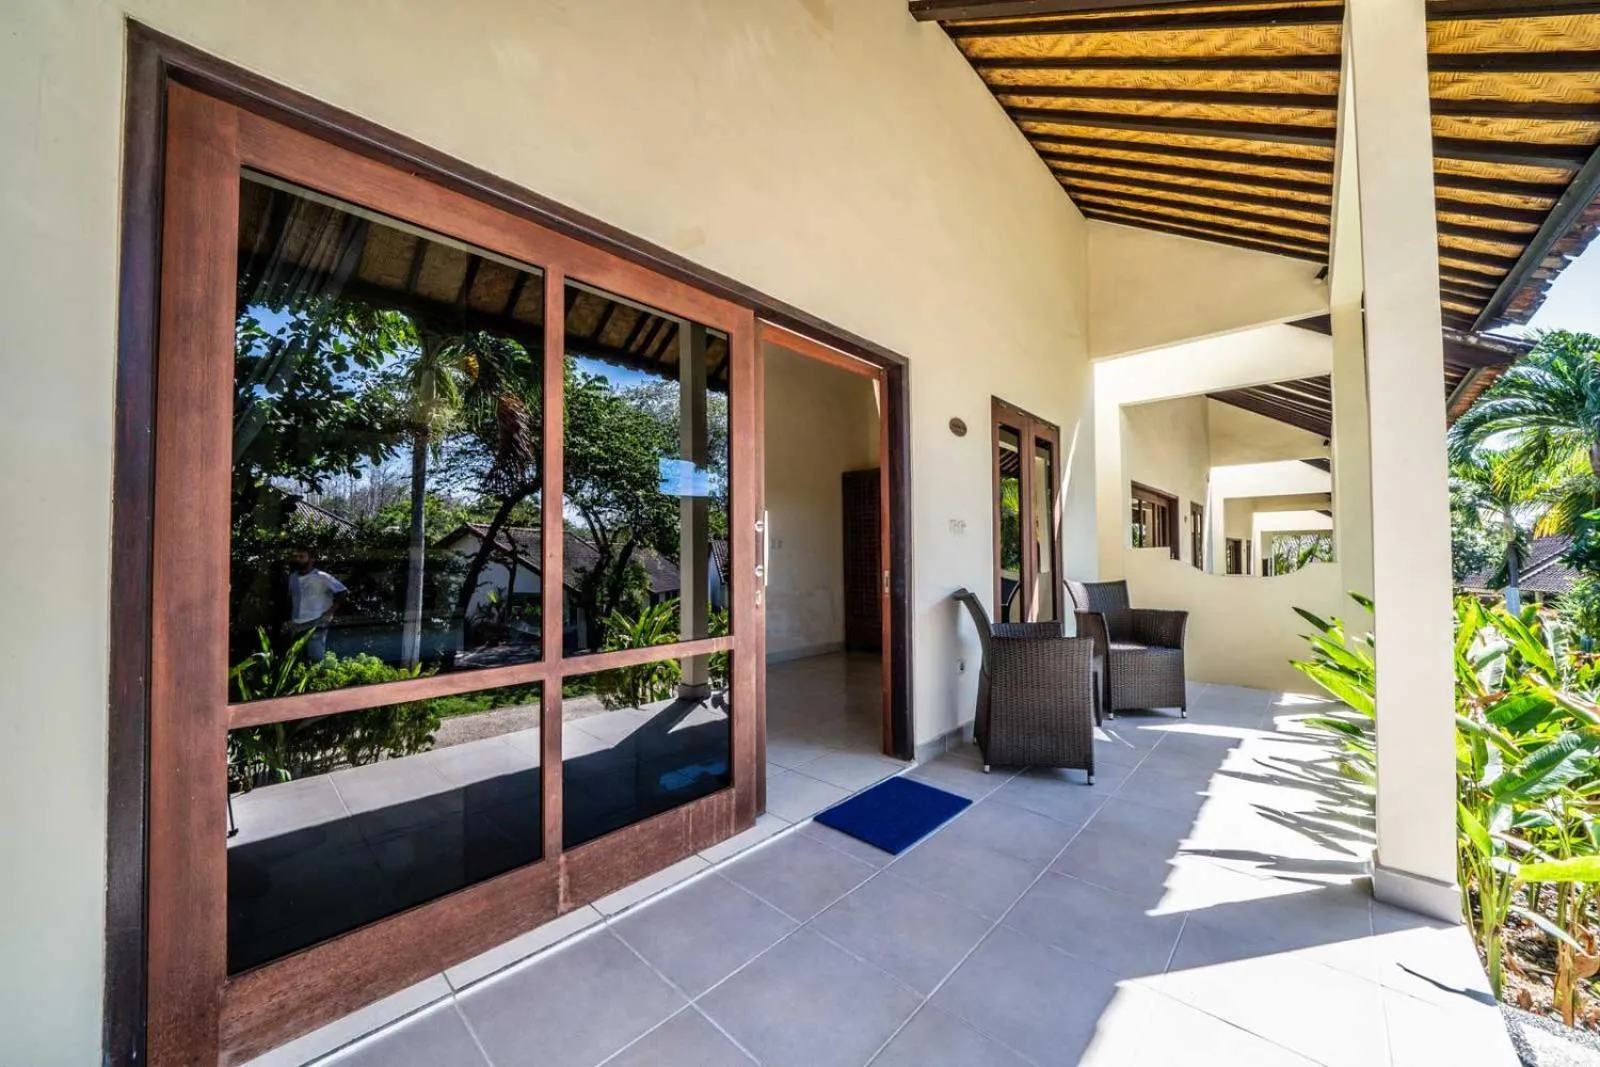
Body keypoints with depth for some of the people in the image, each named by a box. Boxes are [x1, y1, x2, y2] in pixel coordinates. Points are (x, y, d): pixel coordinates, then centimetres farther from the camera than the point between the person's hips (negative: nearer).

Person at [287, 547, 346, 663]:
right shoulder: (293, 577, 10)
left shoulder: (321, 577, -9)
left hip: (315, 625, -7)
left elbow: (342, 592, -10)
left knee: (316, 659, -11)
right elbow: (291, 598, 23)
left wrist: (330, 612, -13)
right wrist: (290, 619, 15)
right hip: (296, 626, 7)